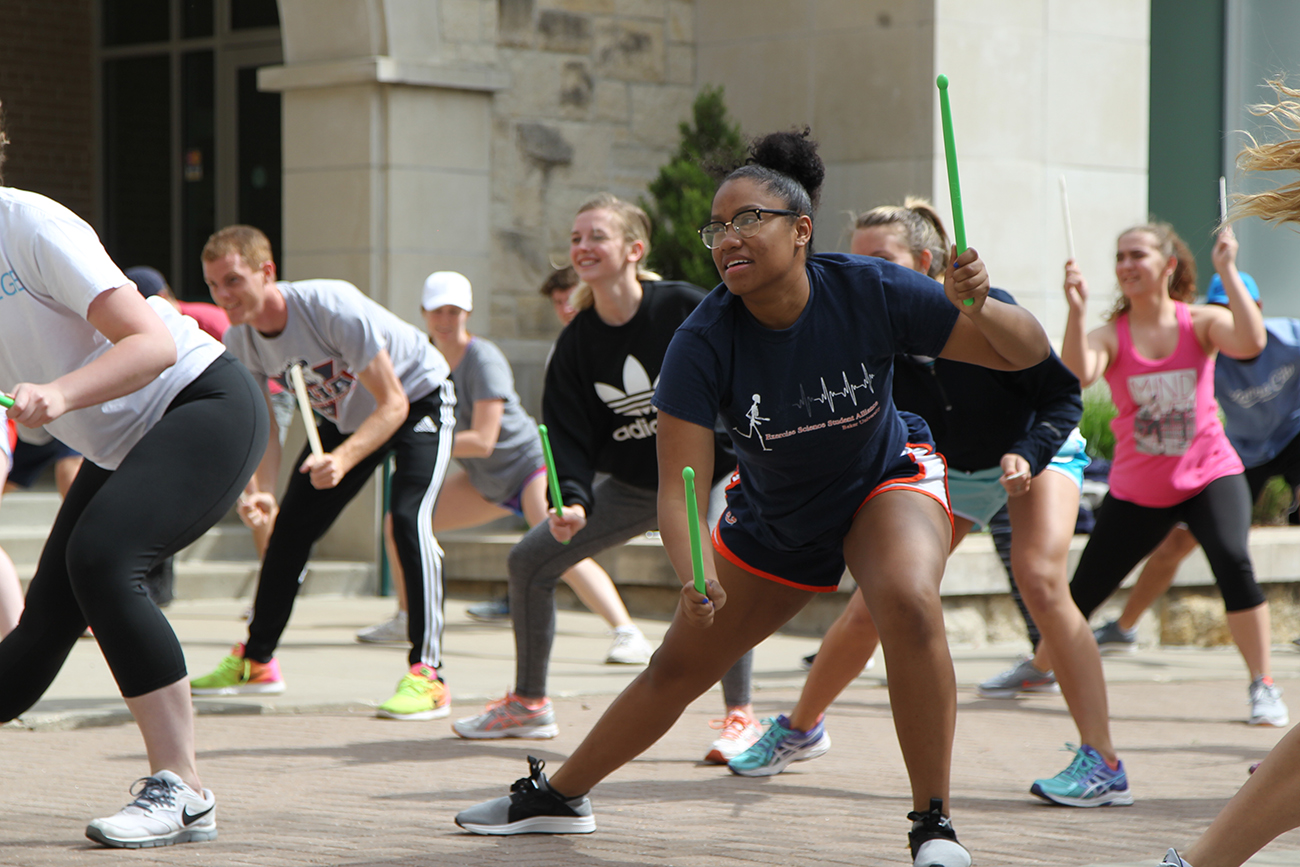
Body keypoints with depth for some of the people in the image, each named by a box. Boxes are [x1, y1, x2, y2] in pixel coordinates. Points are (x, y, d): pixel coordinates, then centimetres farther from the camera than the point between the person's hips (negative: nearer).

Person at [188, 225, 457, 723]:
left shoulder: (334, 309, -37)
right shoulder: (240, 343, -18)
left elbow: (393, 404, -34)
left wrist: (343, 459, -50)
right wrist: (261, 490, -30)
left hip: (416, 400, -7)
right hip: (344, 416, 7)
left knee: (409, 519, -26)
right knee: (290, 524, 7)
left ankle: (427, 676, -24)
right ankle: (256, 660, 25)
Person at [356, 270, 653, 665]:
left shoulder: (484, 360, -23)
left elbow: (482, 441, -28)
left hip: (529, 463, -8)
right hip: (484, 480, 8)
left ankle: (628, 634, -33)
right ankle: (407, 618, 27)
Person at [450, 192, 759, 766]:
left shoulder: (684, 309, -20)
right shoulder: (578, 341, -7)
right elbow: (570, 432, -8)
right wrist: (573, 501, -25)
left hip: (709, 474, -6)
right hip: (632, 485, 6)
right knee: (530, 560, 2)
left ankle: (740, 717, -20)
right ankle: (528, 704, 18)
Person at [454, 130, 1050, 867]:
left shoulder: (869, 293, -29)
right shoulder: (703, 342, -27)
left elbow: (1027, 353, -23)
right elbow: (680, 484, -30)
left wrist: (982, 311, -46)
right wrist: (694, 575, -50)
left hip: (887, 481, -2)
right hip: (775, 518, 2)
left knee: (909, 604, -34)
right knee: (678, 667, 10)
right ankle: (559, 796, 35)